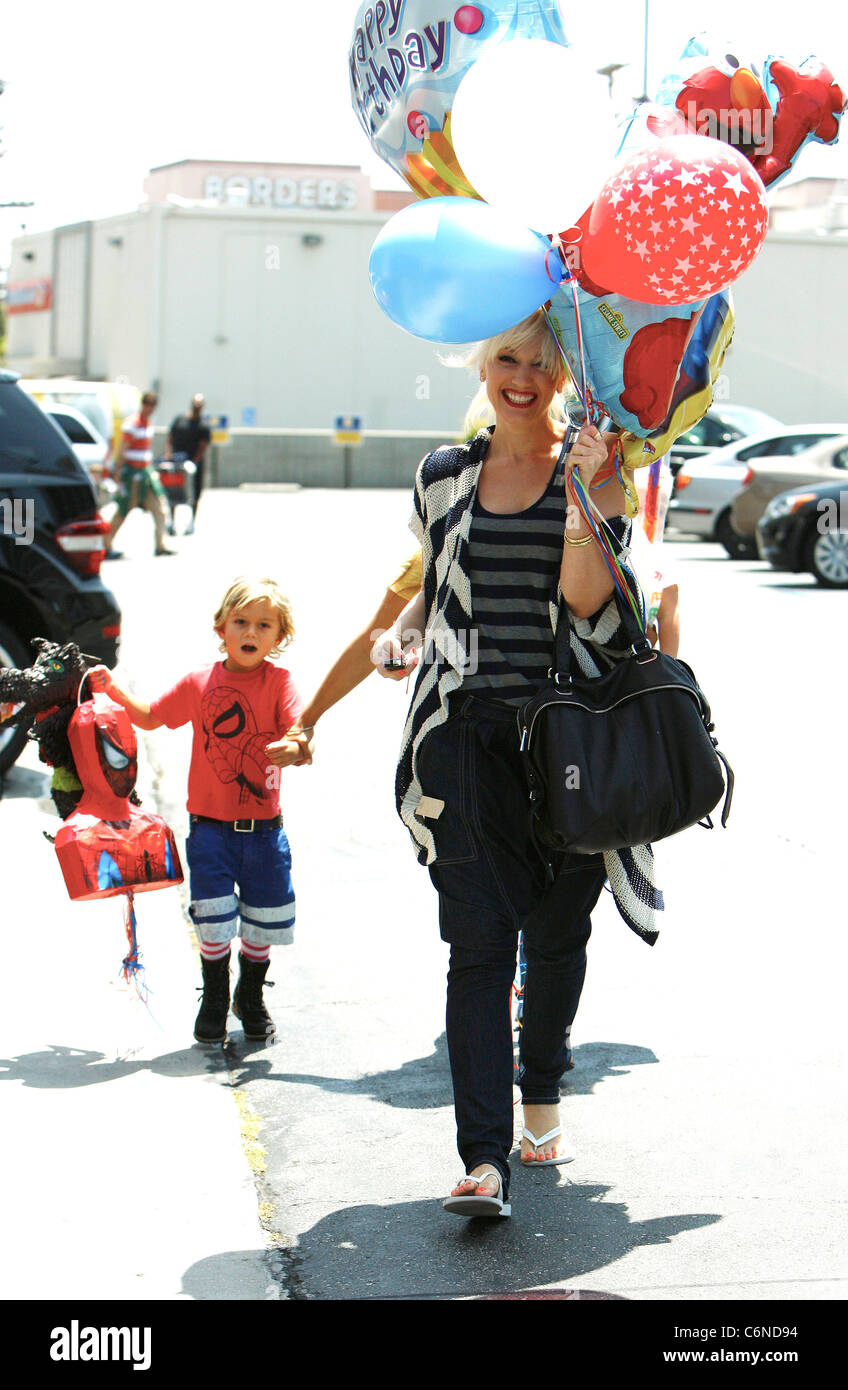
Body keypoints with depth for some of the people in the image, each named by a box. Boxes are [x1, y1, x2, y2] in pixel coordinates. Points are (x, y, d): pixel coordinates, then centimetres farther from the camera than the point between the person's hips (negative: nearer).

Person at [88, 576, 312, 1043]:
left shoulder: (279, 681, -6)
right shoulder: (199, 682, 0)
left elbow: (303, 738, -18)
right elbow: (151, 717, 15)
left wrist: (293, 749, -40)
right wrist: (114, 690, 3)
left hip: (264, 827, 0)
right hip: (210, 826, 0)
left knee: (262, 924, 11)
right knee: (213, 923, 0)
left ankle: (251, 998, 34)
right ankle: (214, 1001, 21)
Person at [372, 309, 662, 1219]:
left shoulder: (592, 469, 2)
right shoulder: (444, 476, 12)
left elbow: (585, 598, -11)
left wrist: (584, 493, -21)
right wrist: (402, 634, 6)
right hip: (468, 728, 1)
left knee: (557, 932, 11)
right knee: (479, 941, -9)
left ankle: (543, 1097, 36)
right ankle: (484, 1160, -15)